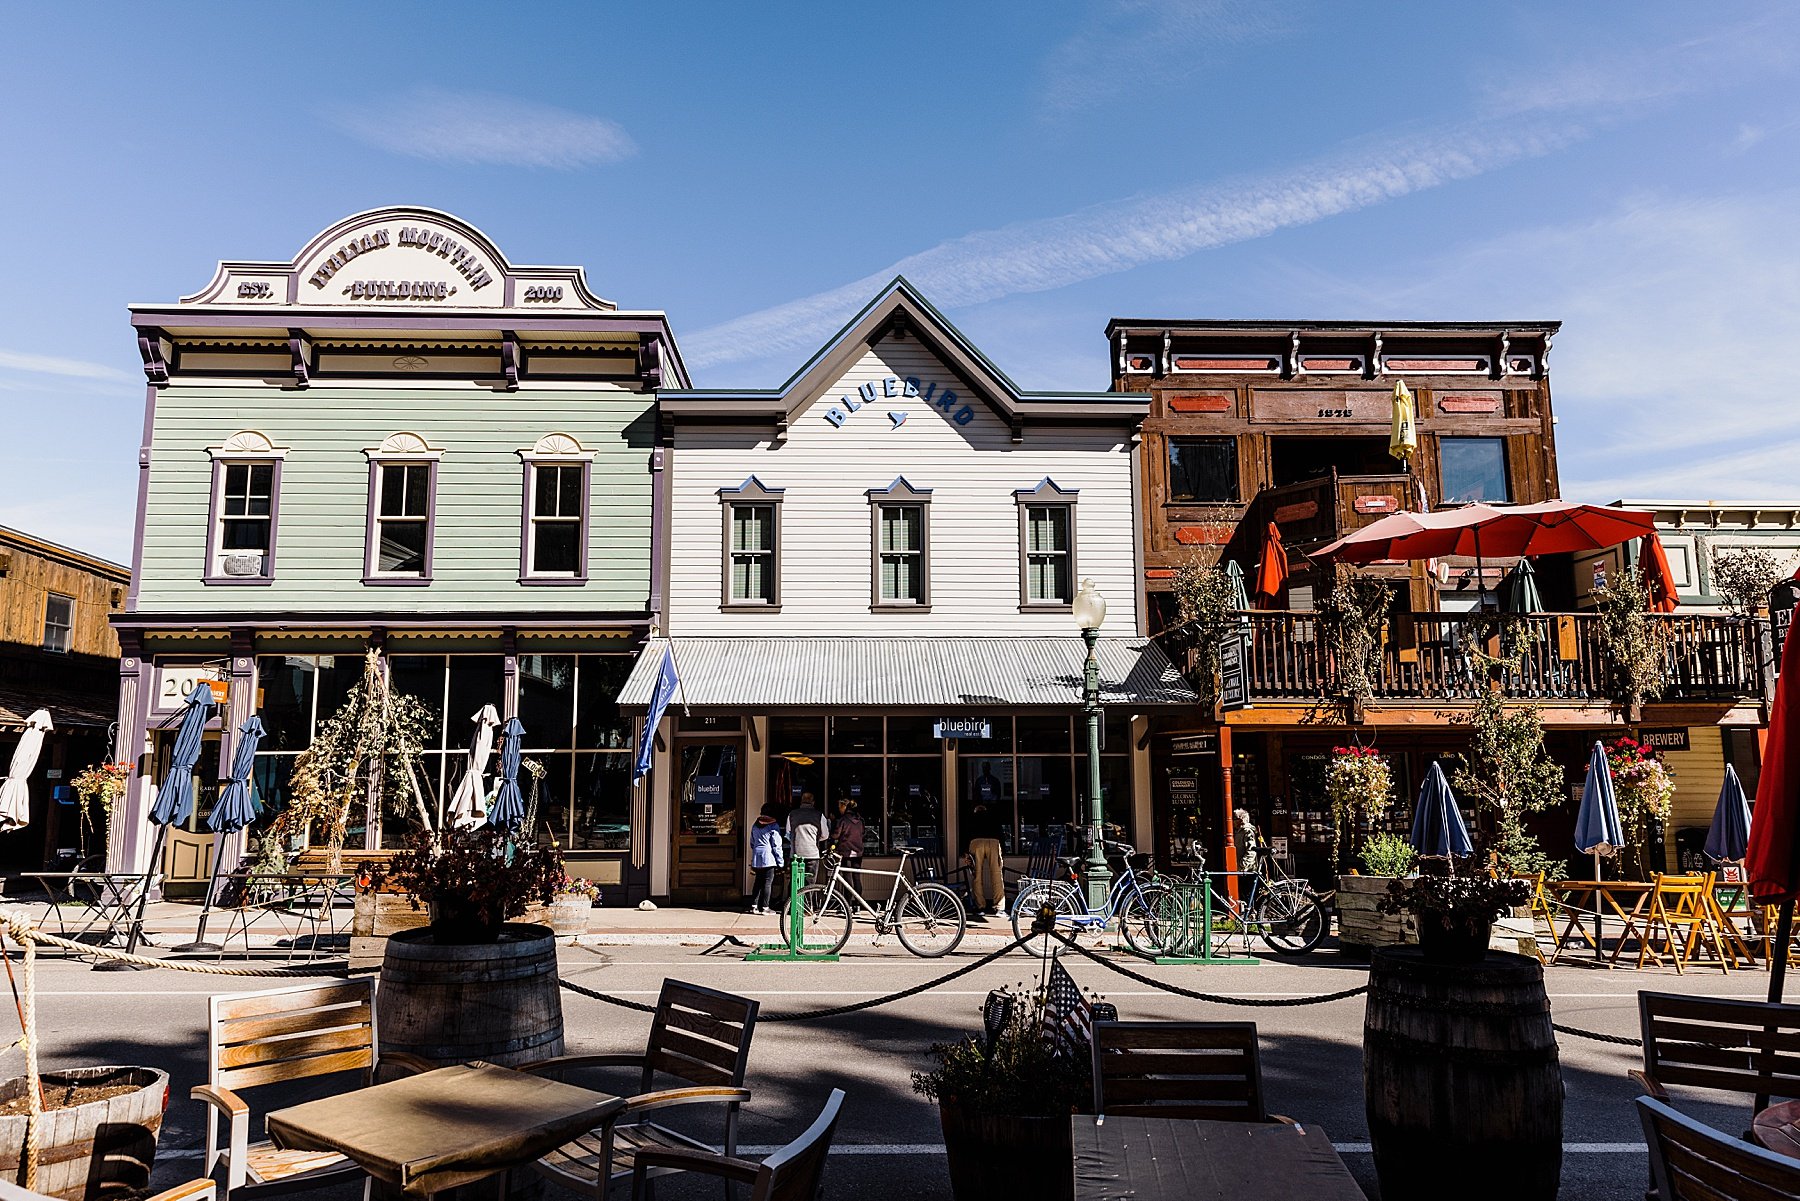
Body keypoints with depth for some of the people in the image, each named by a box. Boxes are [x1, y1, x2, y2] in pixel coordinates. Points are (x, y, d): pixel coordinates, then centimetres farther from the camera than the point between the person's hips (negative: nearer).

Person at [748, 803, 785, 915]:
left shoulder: (755, 825, 13)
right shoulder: (774, 825, -7)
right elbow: (777, 845, -9)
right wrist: (780, 861, -5)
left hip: (756, 858, 6)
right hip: (769, 858, -6)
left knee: (758, 882, 14)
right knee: (767, 883, -1)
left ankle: (754, 906, 13)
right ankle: (765, 907, -1)